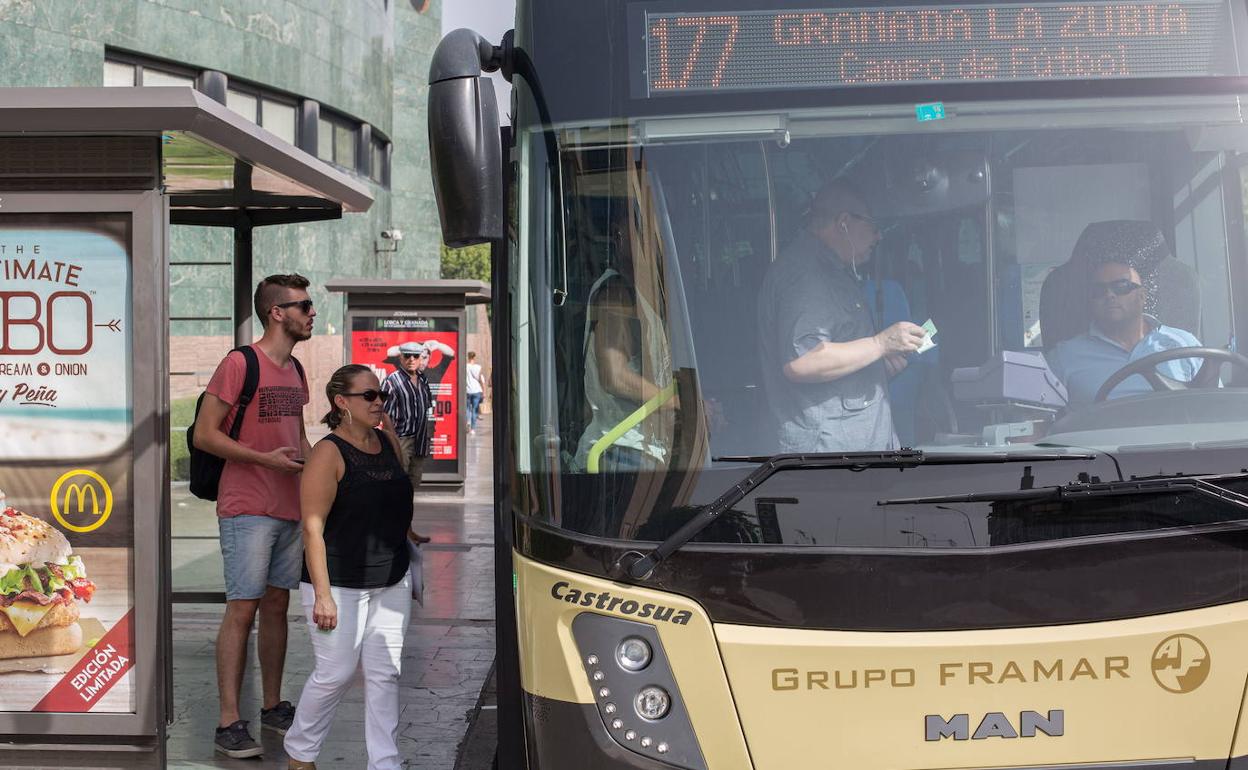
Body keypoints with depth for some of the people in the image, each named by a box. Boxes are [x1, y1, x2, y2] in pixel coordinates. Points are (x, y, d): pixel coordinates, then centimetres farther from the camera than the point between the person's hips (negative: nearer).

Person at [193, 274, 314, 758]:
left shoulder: (295, 371, 14)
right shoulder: (239, 364, -11)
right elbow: (204, 435, -13)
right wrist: (265, 458, -20)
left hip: (289, 508, 8)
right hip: (248, 510, -8)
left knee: (277, 605, 13)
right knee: (242, 610, -7)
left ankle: (273, 707, 23)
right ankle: (229, 723, -1)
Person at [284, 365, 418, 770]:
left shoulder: (389, 442, 8)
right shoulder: (329, 453, -13)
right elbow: (313, 527, -16)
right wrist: (322, 595, -20)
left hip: (391, 581, 6)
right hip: (341, 584, -6)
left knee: (385, 674, 6)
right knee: (336, 673, 1)